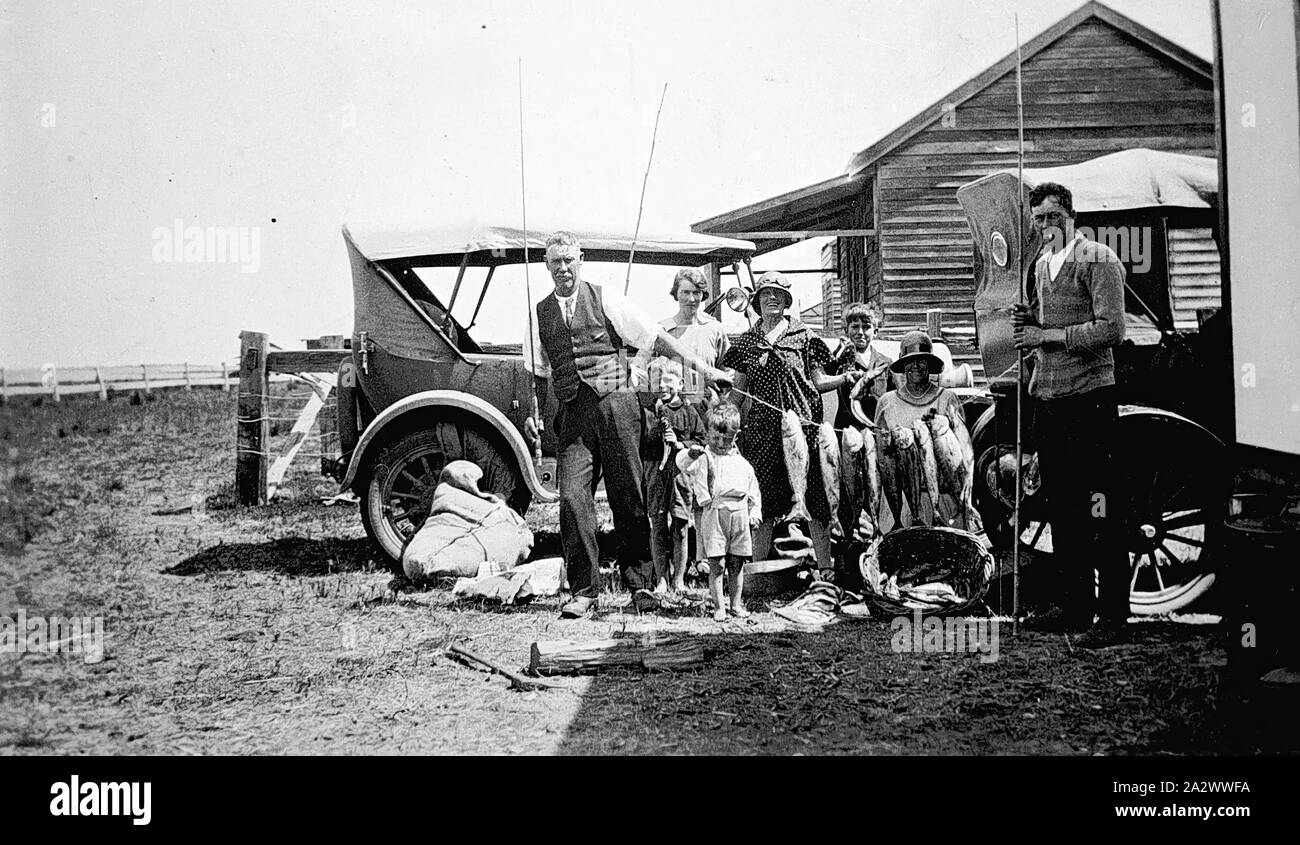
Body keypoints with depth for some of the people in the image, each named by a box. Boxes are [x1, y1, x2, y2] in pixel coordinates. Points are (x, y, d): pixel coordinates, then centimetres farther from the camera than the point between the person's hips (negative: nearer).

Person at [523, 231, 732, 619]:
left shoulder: (604, 299, 4)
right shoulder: (541, 313, 13)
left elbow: (657, 337, 2)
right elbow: (539, 374, 21)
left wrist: (703, 367, -2)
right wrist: (535, 414, 7)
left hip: (615, 403, -2)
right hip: (572, 413, 2)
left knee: (628, 497, 1)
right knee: (573, 497, -9)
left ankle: (639, 584, 14)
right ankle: (584, 590, -1)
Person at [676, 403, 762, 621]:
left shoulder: (742, 464, 15)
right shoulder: (703, 458, 4)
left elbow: (754, 492, 19)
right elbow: (682, 463, -11)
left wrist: (755, 514, 10)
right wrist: (690, 454, -31)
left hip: (739, 515, 3)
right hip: (713, 514, -3)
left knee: (737, 564, 8)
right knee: (717, 564, -4)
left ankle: (736, 604, 18)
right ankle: (719, 607, 2)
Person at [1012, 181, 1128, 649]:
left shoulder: (1098, 260, -8)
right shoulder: (1042, 264, 17)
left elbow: (1110, 330, -17)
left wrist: (1048, 334, -16)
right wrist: (1026, 324, 5)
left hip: (1089, 395, -8)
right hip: (1047, 396, 8)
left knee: (1100, 511, -7)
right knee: (1061, 509, 12)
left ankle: (1113, 615, -4)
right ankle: (1075, 605, 21)